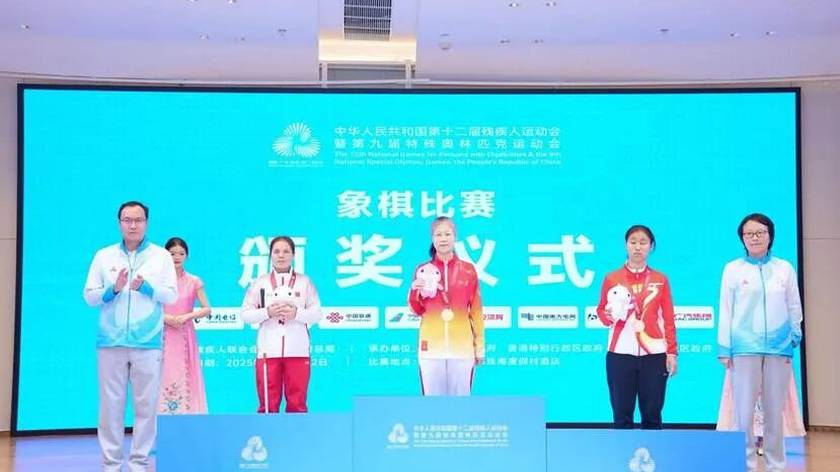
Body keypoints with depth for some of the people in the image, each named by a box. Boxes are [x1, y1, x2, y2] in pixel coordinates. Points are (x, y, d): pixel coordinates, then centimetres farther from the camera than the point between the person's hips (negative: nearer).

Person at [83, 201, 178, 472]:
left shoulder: (161, 256, 6)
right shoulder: (103, 256, 10)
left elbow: (172, 296, 1)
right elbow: (89, 296, 6)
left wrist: (146, 286, -15)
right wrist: (113, 289, -12)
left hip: (147, 344, -1)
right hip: (111, 343, 1)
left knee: (146, 405, 1)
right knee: (111, 404, 3)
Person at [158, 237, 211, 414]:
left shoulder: (193, 282, 4)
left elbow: (207, 309, 2)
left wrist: (186, 316, -11)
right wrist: (164, 317, -12)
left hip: (185, 337, 0)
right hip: (164, 337, 0)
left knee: (184, 378, -3)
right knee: (164, 378, -4)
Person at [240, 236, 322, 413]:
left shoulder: (305, 282, 8)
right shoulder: (260, 282, 9)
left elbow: (316, 314, 3)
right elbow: (245, 314, 4)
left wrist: (296, 313, -14)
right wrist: (267, 312, -12)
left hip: (297, 351, 0)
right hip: (268, 350, 0)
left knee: (297, 401, 4)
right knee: (268, 402, 3)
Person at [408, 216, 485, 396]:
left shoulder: (468, 270, 4)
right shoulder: (423, 271, 5)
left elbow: (476, 311, 7)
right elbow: (417, 311, 8)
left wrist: (480, 346, 5)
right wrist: (416, 292, -12)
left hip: (462, 347, 0)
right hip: (431, 346, 0)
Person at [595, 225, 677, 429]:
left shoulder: (660, 280, 10)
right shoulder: (612, 278, 7)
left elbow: (669, 319, 8)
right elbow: (601, 310, 11)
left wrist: (672, 352, 0)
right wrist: (609, 316, -11)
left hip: (654, 355, 1)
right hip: (619, 355, 0)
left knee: (652, 414, 1)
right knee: (622, 414, -1)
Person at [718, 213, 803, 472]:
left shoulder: (785, 268, 8)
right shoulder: (733, 269, 3)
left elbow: (794, 308, 12)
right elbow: (725, 310, 3)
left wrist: (795, 338, 2)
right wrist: (724, 348, -1)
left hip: (779, 348, 2)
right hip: (745, 348, -2)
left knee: (775, 411, 7)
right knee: (744, 411, -2)